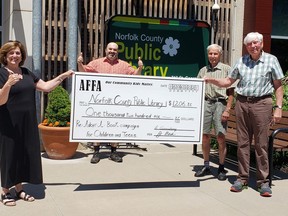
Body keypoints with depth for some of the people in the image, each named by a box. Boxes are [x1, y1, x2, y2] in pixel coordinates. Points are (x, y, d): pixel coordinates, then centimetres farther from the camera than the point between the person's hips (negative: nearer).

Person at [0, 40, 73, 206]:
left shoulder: (26, 73, 11)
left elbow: (46, 87, 15)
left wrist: (63, 76, 11)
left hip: (27, 123, 6)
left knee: (25, 152, 11)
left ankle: (19, 188, 24)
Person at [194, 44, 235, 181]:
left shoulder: (226, 69, 3)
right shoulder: (203, 70, 15)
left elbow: (231, 92, -1)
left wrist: (227, 110, -9)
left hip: (220, 103, -4)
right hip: (205, 104, 4)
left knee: (220, 136, -5)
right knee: (205, 135, 6)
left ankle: (221, 168, 7)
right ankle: (206, 166, 18)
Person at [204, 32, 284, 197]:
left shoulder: (271, 60, 2)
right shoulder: (241, 61, 11)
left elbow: (278, 85, 3)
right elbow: (228, 81, 16)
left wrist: (278, 107, -6)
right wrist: (212, 80, 0)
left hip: (262, 103, -3)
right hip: (242, 103, 3)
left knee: (262, 144, -3)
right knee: (243, 143, 6)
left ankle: (263, 182, 6)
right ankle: (242, 179, 14)